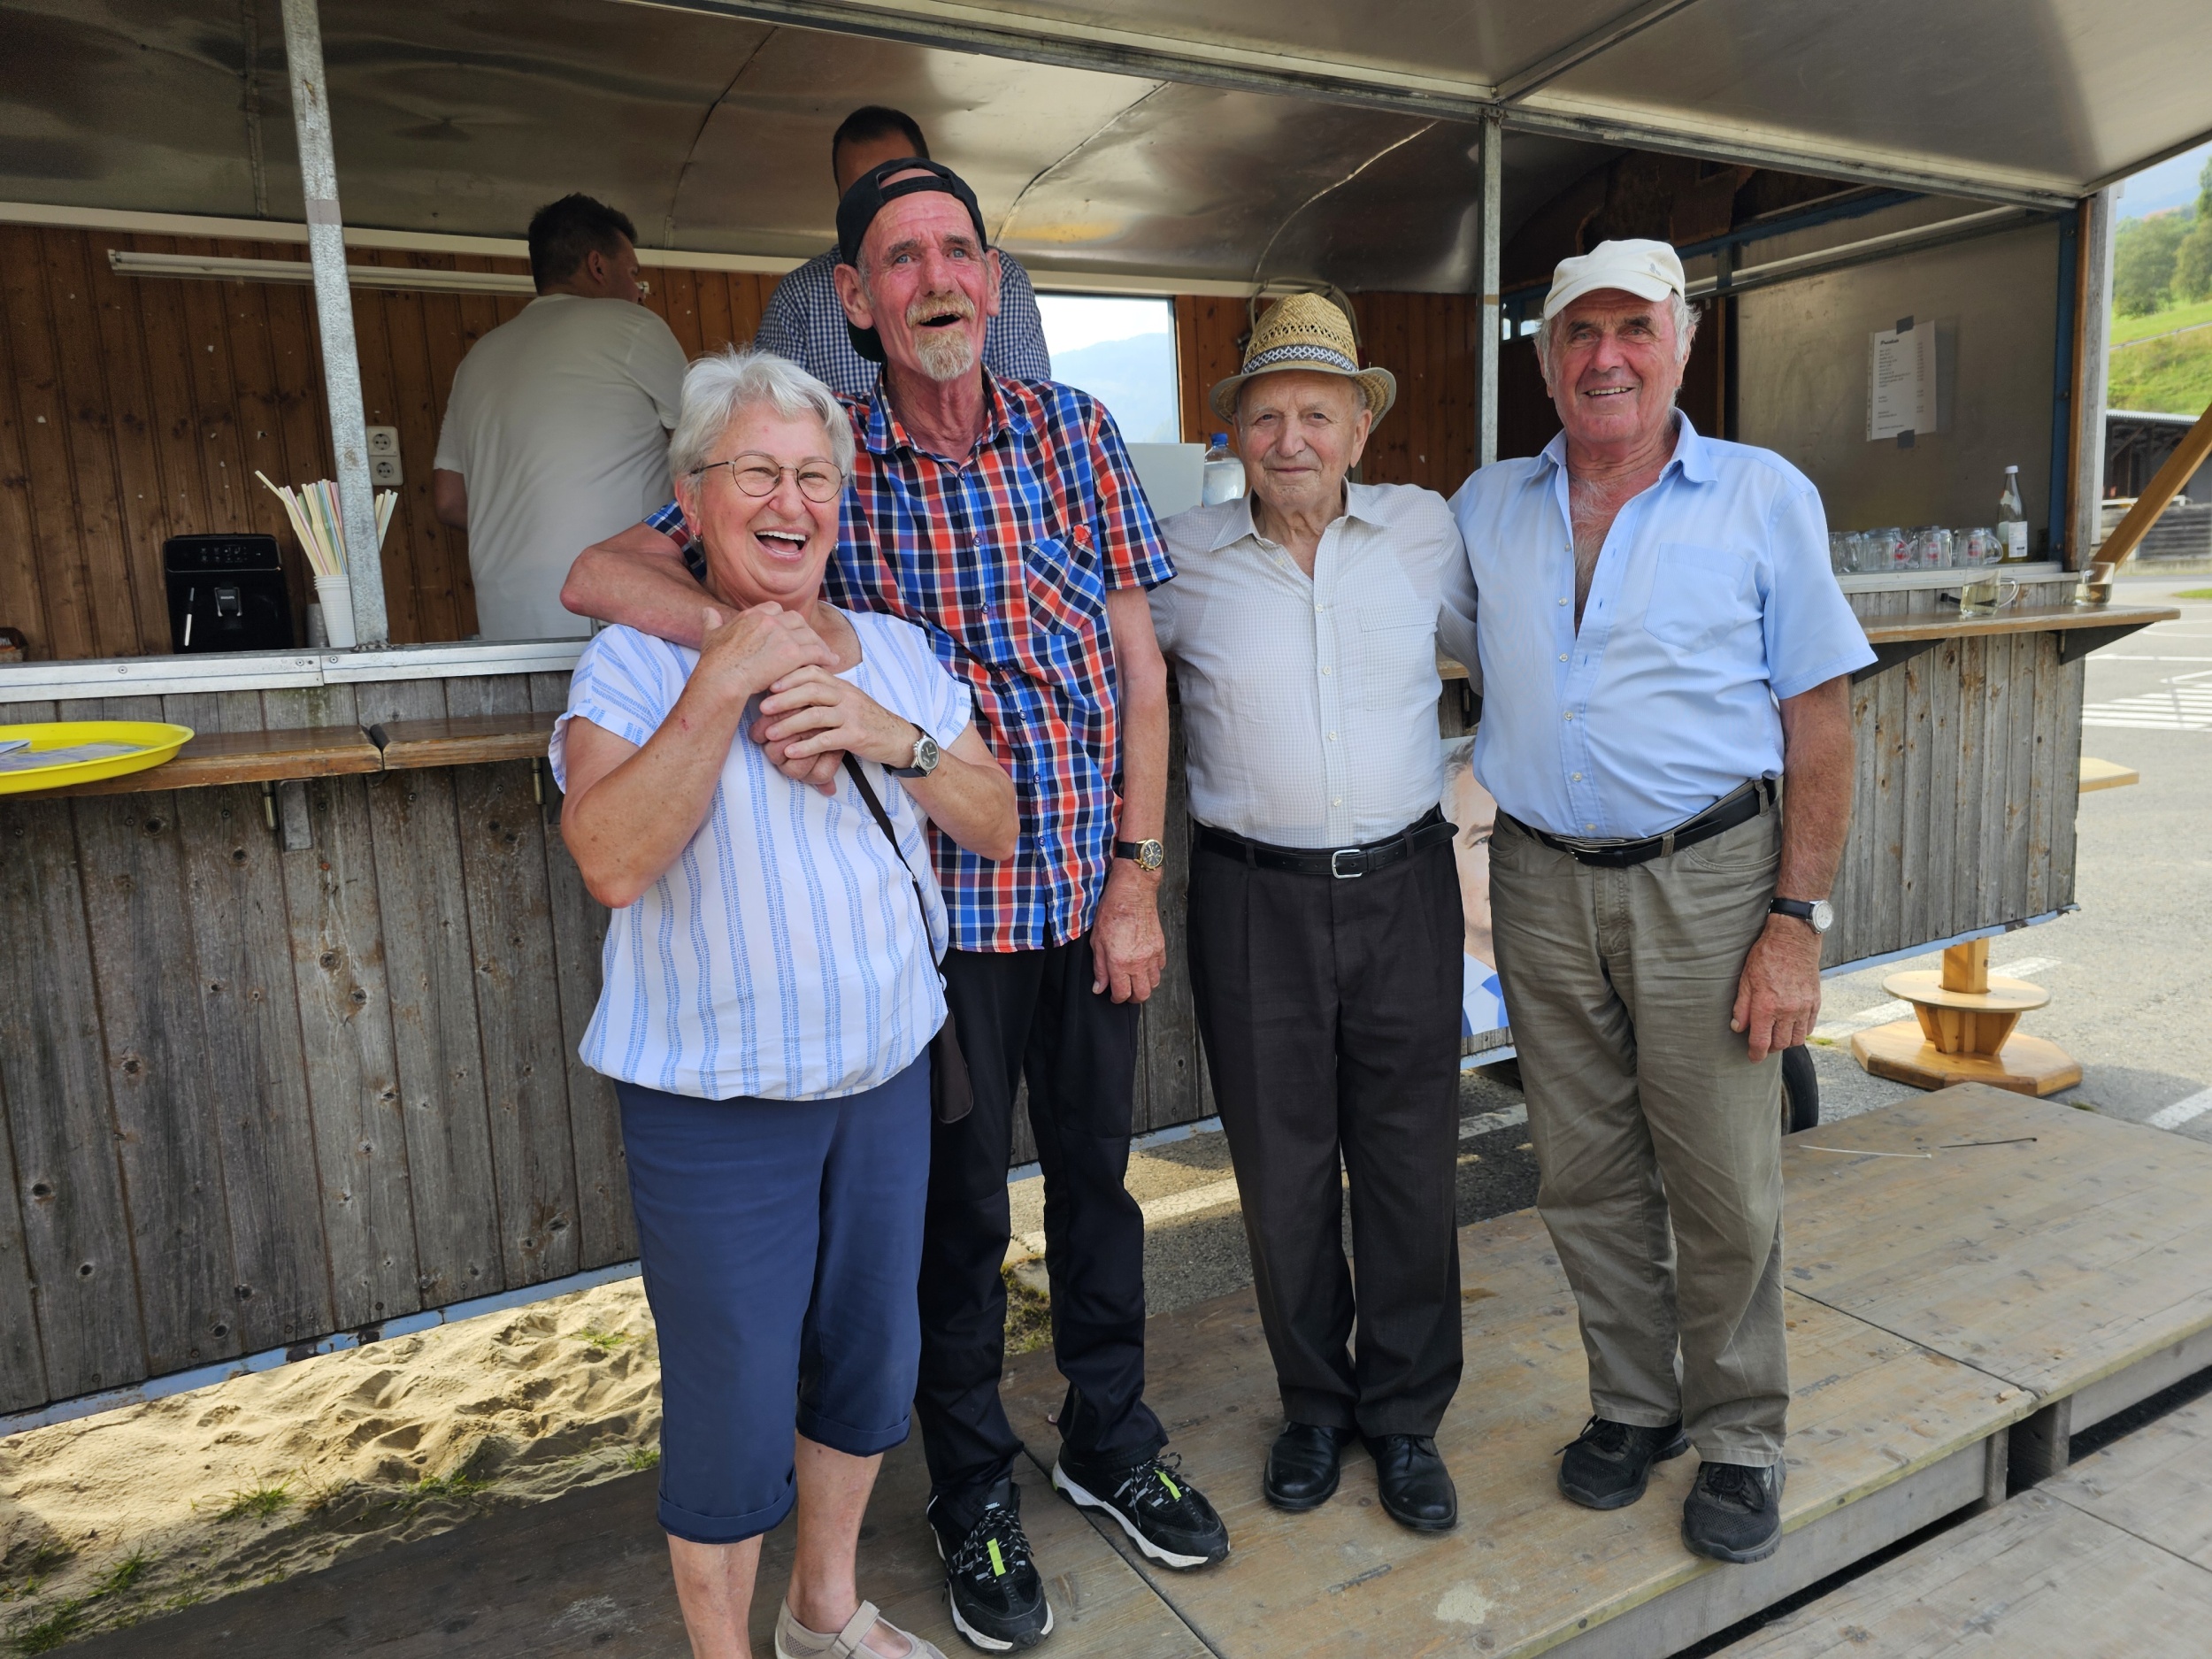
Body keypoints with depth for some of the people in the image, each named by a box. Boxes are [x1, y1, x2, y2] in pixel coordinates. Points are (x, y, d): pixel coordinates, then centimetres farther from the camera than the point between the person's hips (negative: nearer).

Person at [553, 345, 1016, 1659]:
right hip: (716, 1105, -5)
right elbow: (612, 860, -24)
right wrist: (725, 680, -24)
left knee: (869, 1356, 19)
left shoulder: (897, 651, 6)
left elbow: (997, 825, 3)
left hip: (887, 1075, 5)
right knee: (734, 1402, 7)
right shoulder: (635, 663, -8)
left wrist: (892, 736, -14)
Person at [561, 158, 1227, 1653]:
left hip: (1093, 889, 2)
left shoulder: (1074, 432, -1)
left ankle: (1112, 1441, 41)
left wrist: (1138, 880, -4)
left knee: (1096, 1174, 17)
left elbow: (1140, 670, 0)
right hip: (941, 900, -2)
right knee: (958, 1205, 11)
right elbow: (599, 574, -13)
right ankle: (976, 1498, 35)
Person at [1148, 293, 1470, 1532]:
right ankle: (1314, 1405, 31)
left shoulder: (1428, 531, 3)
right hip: (1255, 899, -1)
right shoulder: (1184, 557, -1)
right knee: (1282, 1169, 8)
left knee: (1412, 1163, 8)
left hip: (1404, 885, 1)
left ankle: (1406, 1415, 29)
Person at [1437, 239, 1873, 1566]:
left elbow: (1820, 722, -4)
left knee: (1725, 1187, 5)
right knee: (1587, 1176, 12)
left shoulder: (1765, 496, 0)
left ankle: (1740, 1435, 28)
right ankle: (1636, 1405, 33)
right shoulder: (1488, 510, 9)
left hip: (1708, 880, -3)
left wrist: (1795, 921, -9)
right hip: (1545, 884, 3)